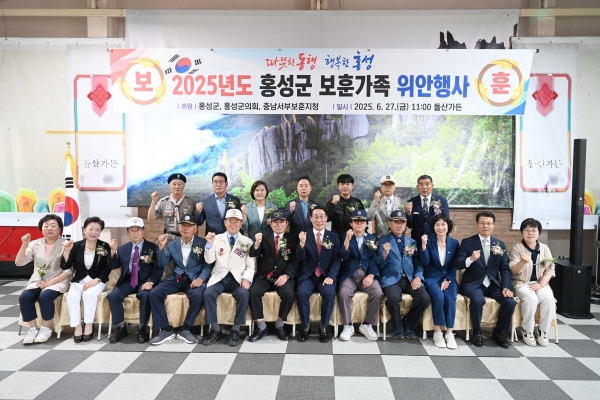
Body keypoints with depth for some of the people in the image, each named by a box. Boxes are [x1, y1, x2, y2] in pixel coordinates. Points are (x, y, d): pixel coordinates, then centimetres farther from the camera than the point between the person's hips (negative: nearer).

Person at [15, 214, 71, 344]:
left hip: (58, 281, -4)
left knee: (45, 296, -32)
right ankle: (33, 328, -7)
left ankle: (46, 328, -11)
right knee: (24, 297, -24)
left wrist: (50, 282, -18)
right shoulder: (35, 244, 7)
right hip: (37, 280, 4)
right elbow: (19, 263, 0)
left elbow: (68, 270, -10)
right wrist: (24, 246, -14)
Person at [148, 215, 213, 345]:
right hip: (175, 278, 4)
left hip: (194, 278, -3)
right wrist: (162, 247, -6)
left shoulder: (203, 243, 3)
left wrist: (201, 278, -22)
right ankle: (166, 329, -8)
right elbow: (162, 264, 8)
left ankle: (185, 329, -13)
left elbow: (208, 265, -3)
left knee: (198, 295, -35)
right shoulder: (172, 244, 14)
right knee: (154, 293, -20)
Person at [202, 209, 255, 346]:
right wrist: (209, 244, -14)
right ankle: (215, 329, -11)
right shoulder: (217, 238, 9)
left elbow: (251, 265, 2)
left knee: (244, 294, -31)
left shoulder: (248, 242, 7)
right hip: (219, 277, 1)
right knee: (208, 293, -27)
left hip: (238, 278, -1)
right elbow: (209, 260, 2)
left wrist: (247, 278, -17)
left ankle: (235, 329, -14)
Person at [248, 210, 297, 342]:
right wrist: (257, 243, -26)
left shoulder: (292, 240, 9)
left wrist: (286, 275, -18)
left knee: (289, 294, -30)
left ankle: (279, 325, -6)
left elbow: (295, 261, 0)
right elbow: (253, 255, -3)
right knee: (254, 292, -27)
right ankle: (261, 327, -12)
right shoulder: (264, 238, 12)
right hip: (265, 276, 1)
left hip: (283, 276, -1)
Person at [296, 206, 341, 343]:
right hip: (308, 276, 0)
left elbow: (336, 260, 1)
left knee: (329, 293, -29)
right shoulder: (304, 235, 5)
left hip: (326, 276, 0)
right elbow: (300, 258, -5)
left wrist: (331, 276, -16)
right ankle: (306, 326, -8)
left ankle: (324, 327, -9)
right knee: (301, 293, -28)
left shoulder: (334, 237, 7)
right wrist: (302, 243, -25)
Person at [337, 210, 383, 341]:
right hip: (349, 275, -1)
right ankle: (348, 326, -11)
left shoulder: (373, 239, 14)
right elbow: (343, 256, -5)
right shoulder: (344, 237, 8)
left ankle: (367, 324, -6)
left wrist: (371, 275, -12)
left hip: (367, 275, 2)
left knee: (378, 293, -26)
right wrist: (347, 239, -18)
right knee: (343, 293, -30)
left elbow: (375, 260, 4)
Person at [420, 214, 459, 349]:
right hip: (432, 278, -2)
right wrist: (423, 245, -25)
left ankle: (449, 333, -19)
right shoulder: (429, 241, -2)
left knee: (450, 298, -27)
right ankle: (437, 332, -19)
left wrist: (447, 280, -8)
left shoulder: (454, 243, 5)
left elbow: (454, 266, 6)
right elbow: (425, 262, -11)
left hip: (449, 278, 2)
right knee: (439, 296, -30)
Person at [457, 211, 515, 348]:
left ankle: (498, 332, 6)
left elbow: (505, 268, 8)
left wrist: (506, 287, -8)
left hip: (493, 284, 4)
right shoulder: (467, 242, -3)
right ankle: (477, 332, -7)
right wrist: (470, 259, -34)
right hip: (473, 284, -4)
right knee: (477, 300, -33)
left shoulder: (500, 244, 9)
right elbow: (458, 264, -12)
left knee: (510, 302, -20)